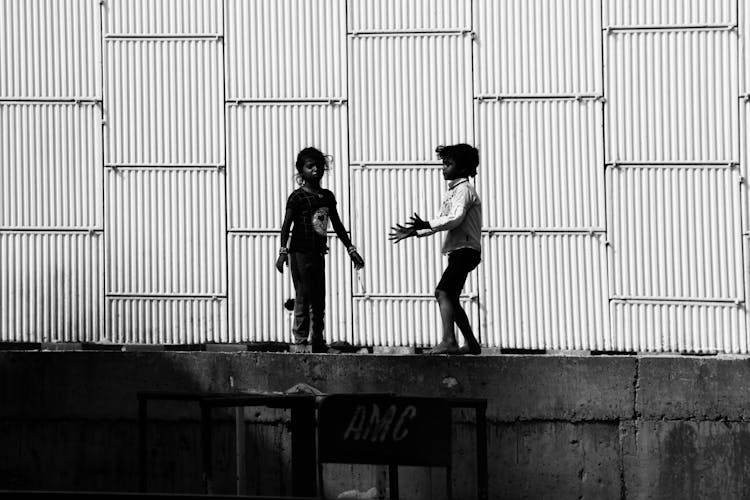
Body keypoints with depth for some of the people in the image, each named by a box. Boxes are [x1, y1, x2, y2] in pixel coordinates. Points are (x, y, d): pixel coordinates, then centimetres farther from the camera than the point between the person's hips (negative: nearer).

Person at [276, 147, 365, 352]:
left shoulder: (327, 196, 13)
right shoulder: (297, 197, -6)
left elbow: (337, 225, 20)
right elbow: (287, 225, -12)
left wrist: (351, 249, 20)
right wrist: (283, 251, -22)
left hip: (318, 253, 7)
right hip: (300, 252, -7)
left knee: (319, 303, 8)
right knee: (303, 299, -7)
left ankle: (318, 343, 13)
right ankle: (300, 341, -4)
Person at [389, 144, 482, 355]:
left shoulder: (464, 189, -9)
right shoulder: (451, 192, 22)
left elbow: (455, 219, -24)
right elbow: (441, 221, 24)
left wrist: (425, 225, -31)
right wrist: (412, 232, 16)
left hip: (466, 249, -10)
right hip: (458, 251, 10)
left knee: (443, 291, -21)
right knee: (451, 298, 13)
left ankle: (449, 341, -31)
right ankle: (471, 344, 19)